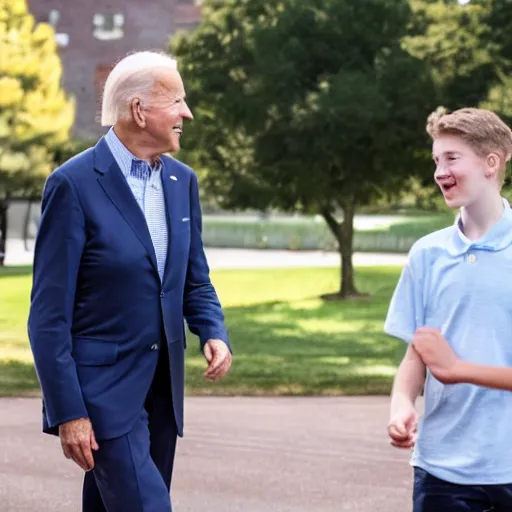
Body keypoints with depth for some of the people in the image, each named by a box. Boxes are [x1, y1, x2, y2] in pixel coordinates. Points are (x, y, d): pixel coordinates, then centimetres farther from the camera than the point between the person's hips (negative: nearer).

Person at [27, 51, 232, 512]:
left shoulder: (182, 181, 9)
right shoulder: (75, 184, -12)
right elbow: (49, 313, -13)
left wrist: (214, 333, -3)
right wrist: (68, 412, -16)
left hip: (162, 390, 7)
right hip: (102, 391, -7)